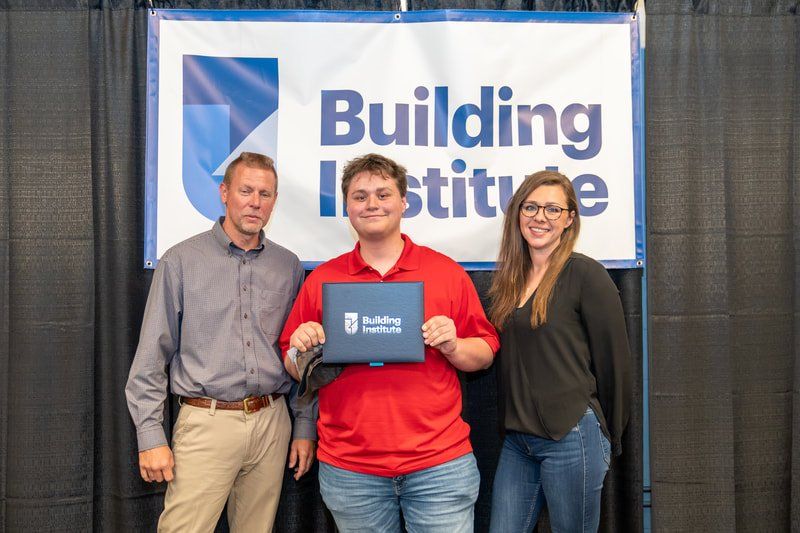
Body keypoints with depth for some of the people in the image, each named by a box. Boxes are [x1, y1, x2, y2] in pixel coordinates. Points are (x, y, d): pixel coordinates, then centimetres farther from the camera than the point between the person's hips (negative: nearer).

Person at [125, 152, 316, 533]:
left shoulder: (288, 266, 8)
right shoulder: (181, 261, -2)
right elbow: (152, 355, -2)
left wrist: (305, 427, 9)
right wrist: (150, 436, -6)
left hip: (272, 422, 3)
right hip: (206, 423, -3)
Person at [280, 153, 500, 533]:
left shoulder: (448, 272, 2)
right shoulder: (321, 280, 5)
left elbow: (485, 356, 5)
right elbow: (295, 370, 11)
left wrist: (453, 346, -14)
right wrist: (302, 350, -10)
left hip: (440, 462, -1)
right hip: (349, 468, 1)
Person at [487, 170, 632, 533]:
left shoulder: (585, 275, -10)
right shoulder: (510, 279, 10)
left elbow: (614, 360, -7)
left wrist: (607, 437, 1)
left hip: (571, 437, -6)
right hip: (517, 439, 6)